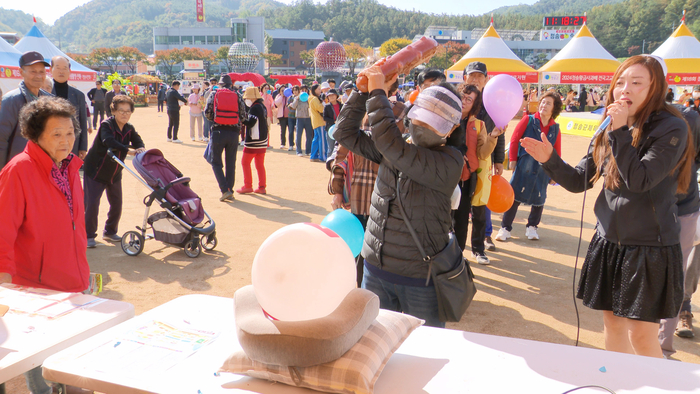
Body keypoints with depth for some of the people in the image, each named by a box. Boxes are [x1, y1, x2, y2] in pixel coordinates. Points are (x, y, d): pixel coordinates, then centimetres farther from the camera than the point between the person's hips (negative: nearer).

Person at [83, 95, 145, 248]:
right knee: (92, 204, -8)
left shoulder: (129, 129, 2)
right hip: (96, 171, -6)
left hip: (114, 173, 6)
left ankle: (110, 232, 28)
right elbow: (109, 141, -36)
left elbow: (137, 140, -5)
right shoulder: (106, 125, -19)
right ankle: (89, 235, 6)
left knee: (116, 204, 9)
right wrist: (128, 150, -42)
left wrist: (140, 148, -29)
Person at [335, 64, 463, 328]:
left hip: (421, 279, -5)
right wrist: (364, 89, -4)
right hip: (375, 271, 5)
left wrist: (377, 92, -20)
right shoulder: (396, 149, 3)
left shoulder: (450, 161, -18)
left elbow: (391, 145, -30)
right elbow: (345, 133, 6)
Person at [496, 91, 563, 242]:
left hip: (543, 169, 3)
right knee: (515, 195, 0)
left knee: (539, 198, 7)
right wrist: (512, 160, -4)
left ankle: (532, 227, 26)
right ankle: (505, 228, 9)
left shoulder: (555, 128, 6)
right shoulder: (528, 120, -1)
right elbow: (514, 139, -1)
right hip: (523, 166, -2)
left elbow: (557, 152, 9)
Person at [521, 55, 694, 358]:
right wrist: (550, 160, -9)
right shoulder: (607, 132, 6)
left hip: (650, 248, -6)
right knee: (612, 324, 17)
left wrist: (621, 132, -22)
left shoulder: (671, 129, -12)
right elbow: (578, 181, 6)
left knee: (642, 336, -1)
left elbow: (639, 180, -22)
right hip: (608, 242, 6)